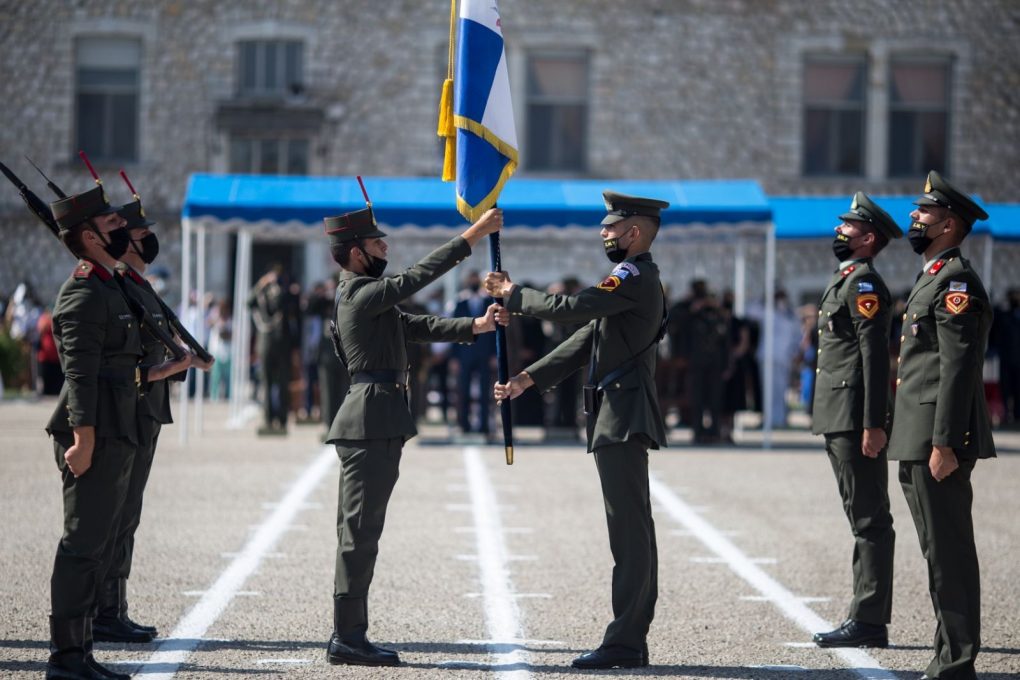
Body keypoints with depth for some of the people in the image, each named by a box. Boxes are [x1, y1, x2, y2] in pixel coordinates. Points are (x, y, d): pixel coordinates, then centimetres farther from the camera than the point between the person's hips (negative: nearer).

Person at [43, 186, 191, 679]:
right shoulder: (84, 295, -12)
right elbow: (80, 373, -19)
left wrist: (161, 372, 26)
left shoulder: (109, 288, 19)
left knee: (96, 546, 12)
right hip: (96, 437, -10)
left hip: (115, 439, 10)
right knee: (83, 545, -8)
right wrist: (83, 439, -24)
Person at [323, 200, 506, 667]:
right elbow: (417, 276, -18)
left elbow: (419, 328, 19)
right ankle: (347, 637, -7)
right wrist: (474, 235, -15)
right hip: (372, 425, -11)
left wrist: (477, 326, 10)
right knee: (360, 532, -9)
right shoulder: (361, 294, -13)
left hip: (371, 426, 11)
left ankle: (347, 635, 14)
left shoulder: (365, 297, 19)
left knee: (358, 531, 11)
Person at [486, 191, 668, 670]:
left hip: (623, 417, -11)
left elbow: (571, 308, -22)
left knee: (629, 531, -10)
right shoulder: (633, 280, 21)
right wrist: (526, 380, 14)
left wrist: (513, 295, -8)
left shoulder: (635, 277, -12)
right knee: (632, 531, 10)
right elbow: (585, 341, 20)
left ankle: (624, 643, -11)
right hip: (619, 418, 11)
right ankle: (632, 641, 13)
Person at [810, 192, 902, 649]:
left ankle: (869, 623, -8)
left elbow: (875, 356, -19)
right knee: (865, 521, 11)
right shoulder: (845, 281, 20)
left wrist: (873, 424, -24)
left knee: (869, 521, -8)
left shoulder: (864, 283, -12)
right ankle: (866, 619, 15)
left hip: (856, 421, -10)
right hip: (839, 420, 10)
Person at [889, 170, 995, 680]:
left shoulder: (956, 281, -12)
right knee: (940, 552, 12)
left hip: (940, 440, -10)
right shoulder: (932, 279, 19)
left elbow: (959, 367, -19)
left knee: (948, 552, -8)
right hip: (918, 443, 10)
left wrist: (944, 444, -23)